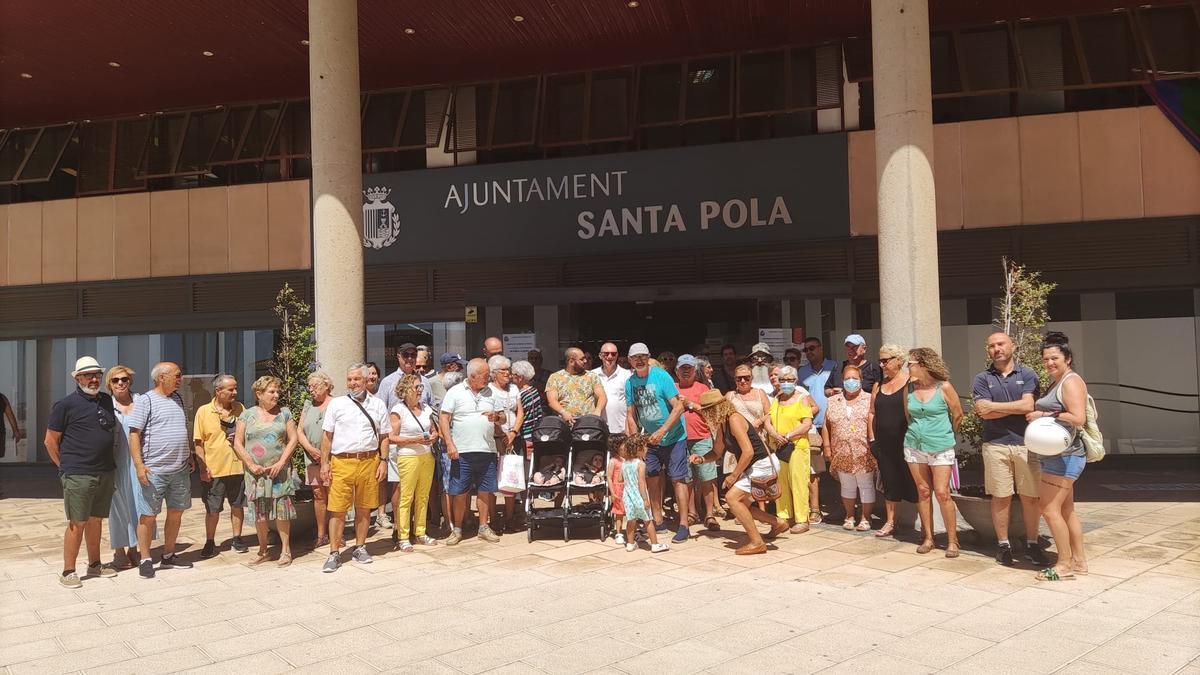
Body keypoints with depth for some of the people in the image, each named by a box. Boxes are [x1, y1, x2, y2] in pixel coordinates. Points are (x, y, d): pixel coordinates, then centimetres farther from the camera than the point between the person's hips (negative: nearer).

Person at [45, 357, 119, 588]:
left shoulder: (107, 401, 10)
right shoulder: (66, 404, -7)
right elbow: (50, 441, -3)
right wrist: (65, 467, -1)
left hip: (105, 472, 6)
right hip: (78, 475, -6)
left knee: (96, 520, 15)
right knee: (77, 523, -3)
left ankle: (94, 564, 26)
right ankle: (68, 572, 7)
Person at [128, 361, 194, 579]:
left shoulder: (177, 399, 14)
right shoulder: (145, 400, -7)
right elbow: (134, 434, -12)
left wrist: (189, 455, 20)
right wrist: (139, 465, -18)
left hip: (180, 470, 7)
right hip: (154, 470, -7)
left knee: (176, 512, 12)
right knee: (148, 515, 0)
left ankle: (168, 556, 24)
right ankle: (145, 560, 10)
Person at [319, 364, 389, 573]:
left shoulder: (377, 405, 9)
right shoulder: (336, 404, 5)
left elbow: (383, 436, 11)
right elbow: (327, 436, 5)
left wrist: (383, 461, 3)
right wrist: (324, 463, -1)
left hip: (369, 461, 2)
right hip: (341, 462, -1)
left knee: (364, 508, 9)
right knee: (337, 509, -2)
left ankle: (360, 548, 21)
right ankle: (334, 554, 5)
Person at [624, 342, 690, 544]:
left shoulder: (661, 376, -16)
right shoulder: (630, 383, 0)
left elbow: (678, 407, -19)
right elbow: (631, 415, 6)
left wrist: (661, 431, -25)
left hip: (673, 437, -5)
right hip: (650, 438, 6)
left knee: (678, 479, -5)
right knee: (651, 478, 8)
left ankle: (683, 525, -2)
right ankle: (658, 521, 20)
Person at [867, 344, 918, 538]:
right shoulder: (879, 385, 13)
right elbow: (872, 413, 14)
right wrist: (872, 439, 8)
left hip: (906, 442, -6)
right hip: (884, 443, 6)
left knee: (913, 481, -1)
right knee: (889, 481, 12)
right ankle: (890, 521, 22)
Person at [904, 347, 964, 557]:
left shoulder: (943, 387, -9)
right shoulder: (909, 388, 3)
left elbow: (957, 414, 2)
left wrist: (946, 435, 13)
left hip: (940, 448, -4)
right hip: (914, 446, 4)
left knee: (942, 493, -7)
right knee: (923, 492, 8)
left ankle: (952, 540, 6)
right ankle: (928, 538, 18)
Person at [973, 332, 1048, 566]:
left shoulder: (1027, 375, 4)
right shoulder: (982, 379, 5)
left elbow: (1028, 405, -11)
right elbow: (984, 413, -7)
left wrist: (994, 406, -8)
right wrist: (1017, 407, -7)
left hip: (1026, 444, 0)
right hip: (996, 445, 0)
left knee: (1030, 497, 6)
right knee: (1001, 497, 5)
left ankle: (1032, 544, 19)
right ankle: (1003, 545, 15)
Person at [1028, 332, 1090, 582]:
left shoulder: (1071, 382, -13)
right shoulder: (1055, 383, 17)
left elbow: (1078, 418, -24)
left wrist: (1043, 415, -18)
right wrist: (1040, 414, 5)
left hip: (1065, 456, -10)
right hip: (1057, 456, 10)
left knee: (1049, 509, -9)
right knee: (1066, 509, 15)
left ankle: (1064, 565, -1)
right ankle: (1079, 560, 23)